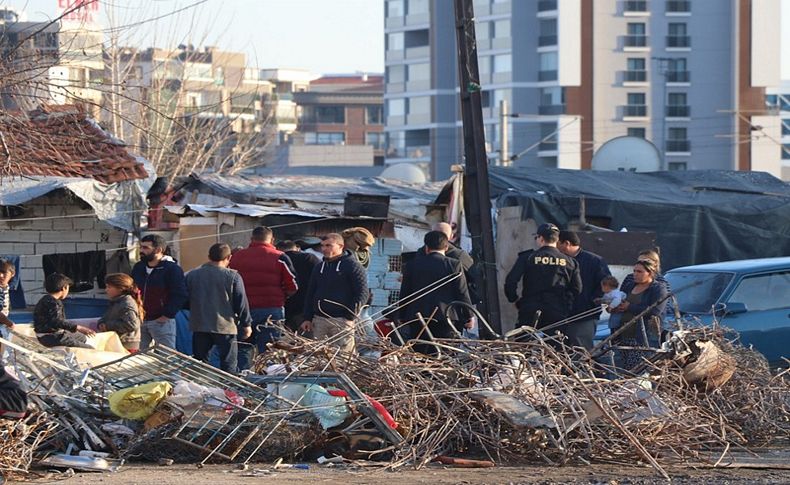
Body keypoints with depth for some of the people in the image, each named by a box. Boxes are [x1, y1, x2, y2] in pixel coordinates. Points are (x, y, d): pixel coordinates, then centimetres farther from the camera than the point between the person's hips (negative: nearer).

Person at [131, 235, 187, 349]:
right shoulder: (138, 268, 13)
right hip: (139, 321, 7)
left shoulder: (172, 269, -9)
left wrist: (167, 315, -16)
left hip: (162, 322, -7)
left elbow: (180, 295, -13)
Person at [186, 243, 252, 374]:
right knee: (229, 365, 1)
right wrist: (246, 324, 5)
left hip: (199, 326, 3)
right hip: (225, 327, -3)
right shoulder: (233, 276, -8)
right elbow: (241, 303, -6)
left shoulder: (191, 275, 3)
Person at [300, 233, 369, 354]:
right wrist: (308, 318, 13)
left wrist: (350, 316, -15)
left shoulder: (353, 266, -3)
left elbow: (362, 293, -8)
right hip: (319, 320, 6)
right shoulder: (319, 268, 18)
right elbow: (310, 294, 22)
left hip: (342, 320, -6)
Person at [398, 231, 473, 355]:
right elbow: (462, 293, -1)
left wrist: (402, 318, 17)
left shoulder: (411, 265, 6)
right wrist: (468, 316, 7)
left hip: (417, 319, 2)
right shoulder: (454, 265, -1)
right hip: (445, 320, -2)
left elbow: (404, 293, 10)